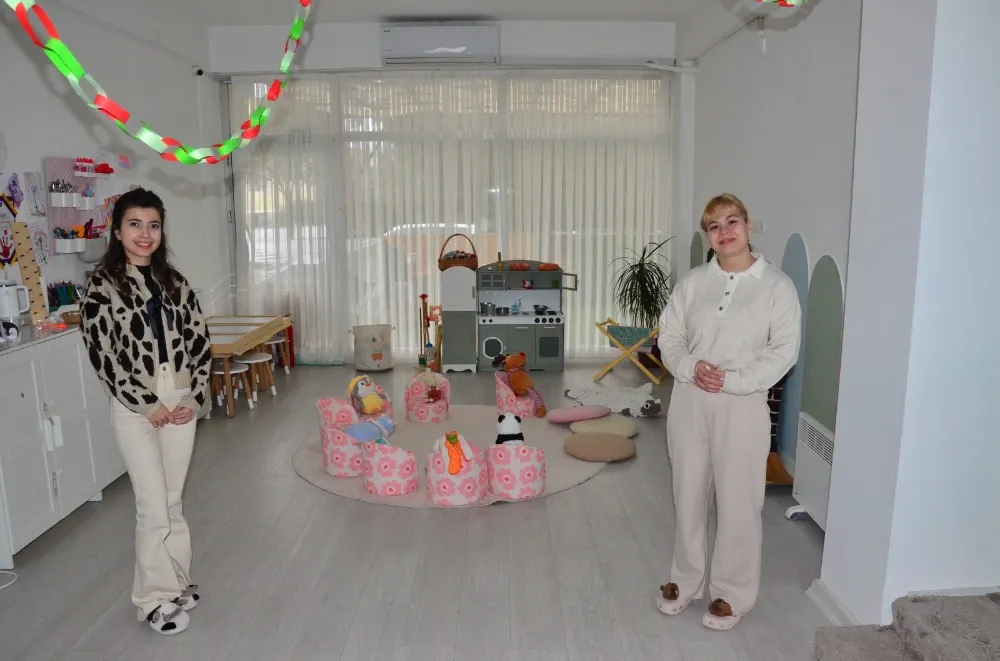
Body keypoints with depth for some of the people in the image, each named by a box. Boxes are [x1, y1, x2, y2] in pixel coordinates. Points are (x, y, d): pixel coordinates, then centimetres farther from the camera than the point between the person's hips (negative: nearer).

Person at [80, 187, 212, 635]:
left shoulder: (174, 282, 7)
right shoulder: (102, 285, -7)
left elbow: (199, 341, 6)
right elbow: (101, 352, -11)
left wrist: (194, 397, -4)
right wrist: (146, 404, -12)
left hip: (179, 401, 4)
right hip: (135, 406, -4)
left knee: (173, 500, 14)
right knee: (154, 505, 0)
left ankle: (175, 581, 30)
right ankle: (155, 597, 16)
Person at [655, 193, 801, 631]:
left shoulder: (776, 285, -5)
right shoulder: (692, 282, 5)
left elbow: (783, 351, -9)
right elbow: (669, 336, 6)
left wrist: (731, 380, -18)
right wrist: (691, 367, -13)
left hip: (742, 406, -3)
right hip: (689, 402, 4)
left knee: (738, 501, 6)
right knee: (688, 494, 14)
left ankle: (732, 592, 26)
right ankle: (686, 580, 32)